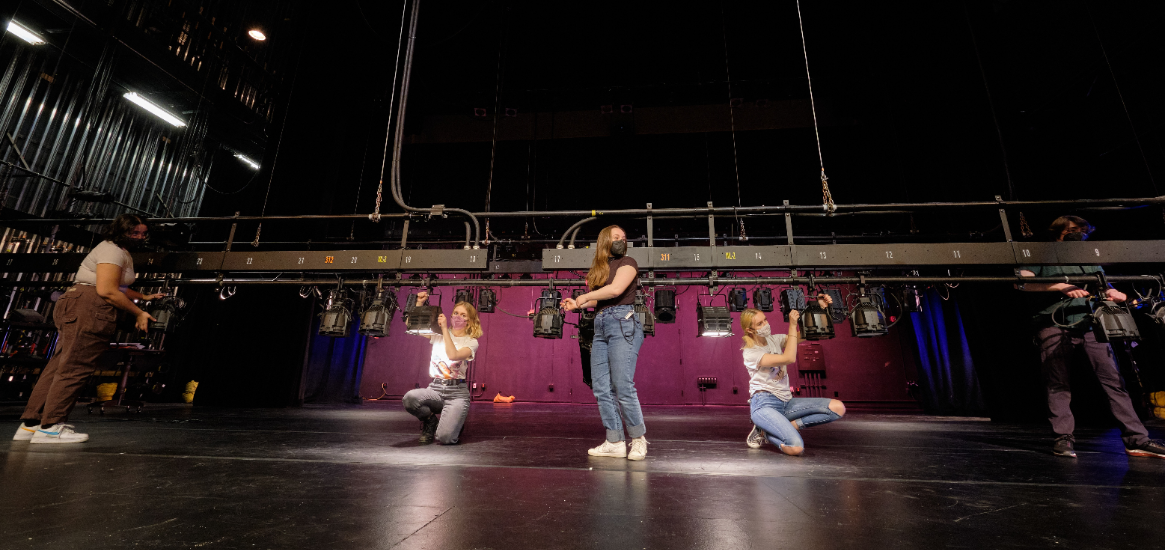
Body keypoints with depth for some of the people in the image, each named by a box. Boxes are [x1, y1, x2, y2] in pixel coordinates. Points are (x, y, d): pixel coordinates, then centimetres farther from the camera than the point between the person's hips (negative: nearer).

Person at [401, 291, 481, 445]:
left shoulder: (471, 342, 1)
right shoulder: (439, 335, 12)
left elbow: (453, 355, -18)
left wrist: (445, 328, -15)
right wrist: (419, 303, -3)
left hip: (457, 393, -3)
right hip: (435, 388, 3)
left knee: (445, 438, -21)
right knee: (409, 398, -30)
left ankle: (454, 422, 19)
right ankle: (431, 420, 5)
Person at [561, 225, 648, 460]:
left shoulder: (627, 262, 2)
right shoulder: (599, 268, 20)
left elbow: (616, 289, -15)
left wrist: (585, 296, -6)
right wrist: (578, 304, 6)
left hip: (622, 324, -7)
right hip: (601, 328, 7)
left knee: (623, 387, -10)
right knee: (601, 388, 3)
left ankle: (638, 439, 8)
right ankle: (615, 443, 11)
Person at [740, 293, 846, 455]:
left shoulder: (774, 340, 9)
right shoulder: (750, 353, -12)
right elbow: (789, 358, -22)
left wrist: (821, 308, -7)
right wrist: (792, 325, -18)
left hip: (786, 402, 8)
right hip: (764, 404, -8)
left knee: (838, 408, -10)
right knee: (796, 448, -29)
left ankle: (789, 426, -3)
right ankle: (766, 431, 2)